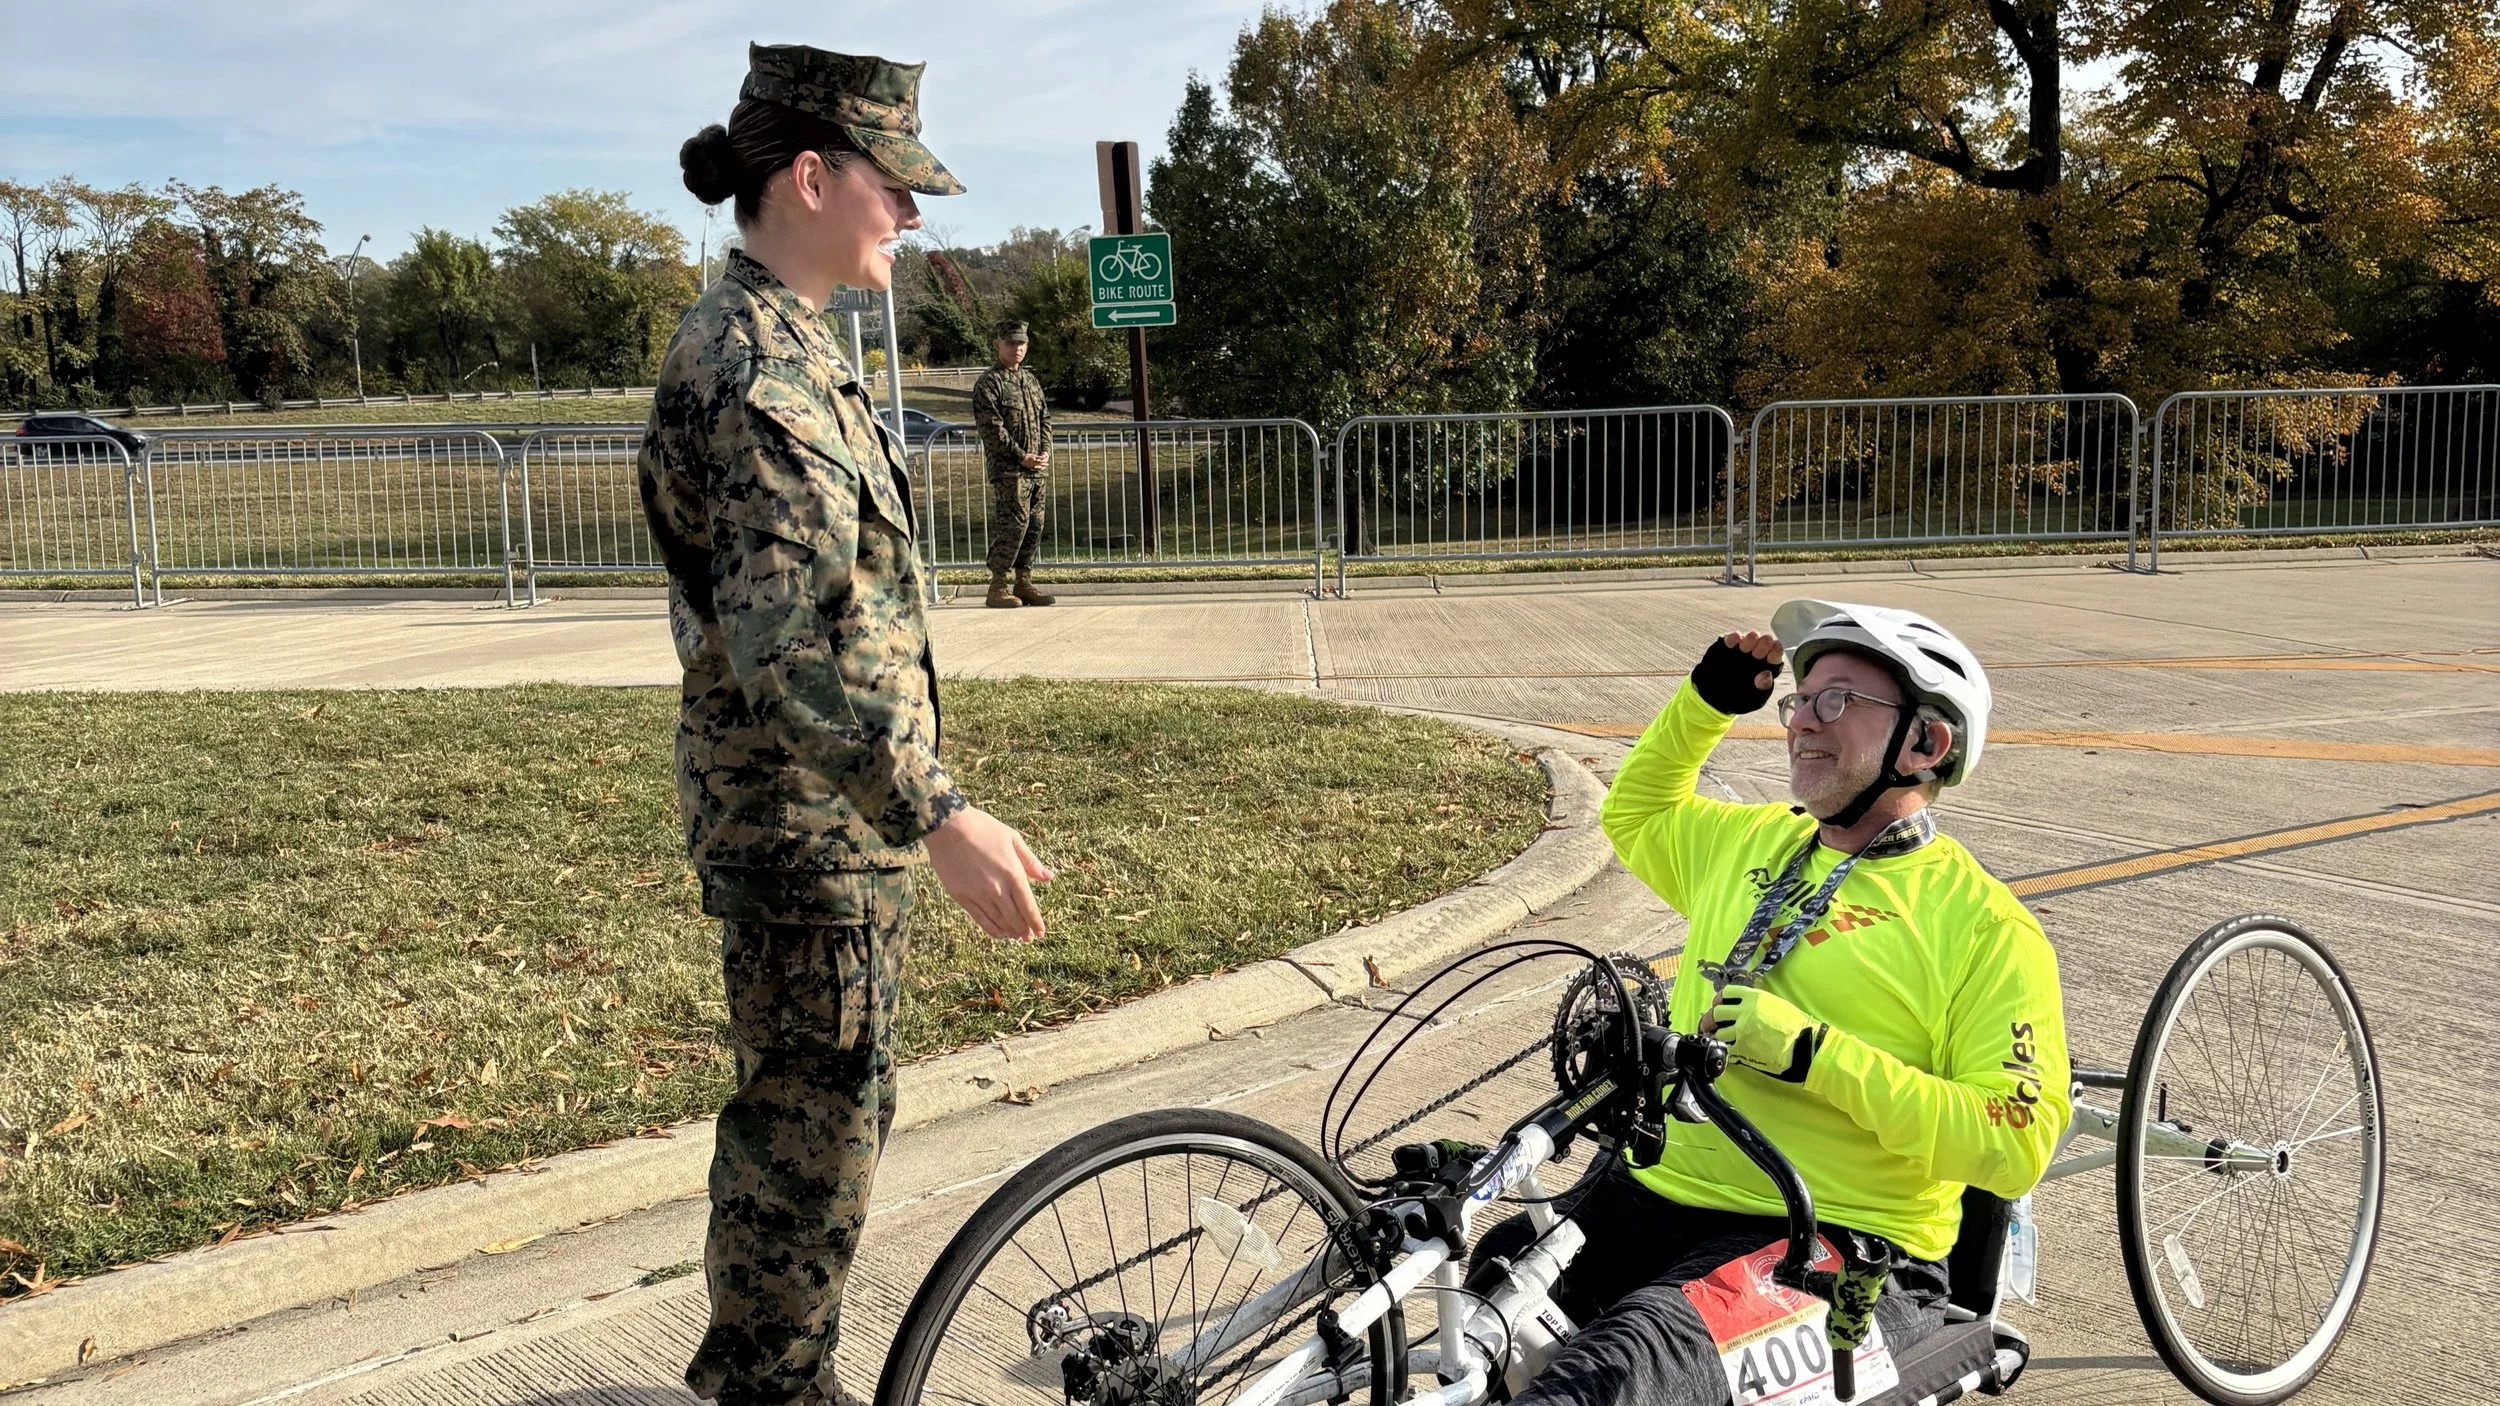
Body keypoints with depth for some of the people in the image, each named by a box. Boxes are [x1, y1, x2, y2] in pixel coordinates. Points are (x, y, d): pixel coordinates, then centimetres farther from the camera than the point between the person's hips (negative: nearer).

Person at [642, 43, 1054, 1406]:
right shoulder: (763, 369, -21)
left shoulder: (769, 339, 13)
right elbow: (793, 637, -30)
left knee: (802, 1111, 22)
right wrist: (936, 814, -35)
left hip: (815, 812, 11)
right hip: (810, 817, -11)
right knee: (815, 1124, 3)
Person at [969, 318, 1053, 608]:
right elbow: (992, 430, -12)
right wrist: (1021, 457, -15)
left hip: (1038, 469, 7)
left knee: (1034, 527, 8)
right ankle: (997, 587, -7)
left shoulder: (1031, 380, 18)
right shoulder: (988, 383, -5)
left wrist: (1045, 452, 3)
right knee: (1012, 524, -12)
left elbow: (1045, 419, 20)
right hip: (1008, 470, -7)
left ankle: (1024, 583, 16)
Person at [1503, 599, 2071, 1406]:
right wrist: (1705, 703, 20)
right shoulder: (1750, 841, 15)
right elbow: (1634, 816, 35)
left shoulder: (1986, 927, -4)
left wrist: (1812, 1052, -19)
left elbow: (2016, 1147, -13)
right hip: (1656, 1195, 7)